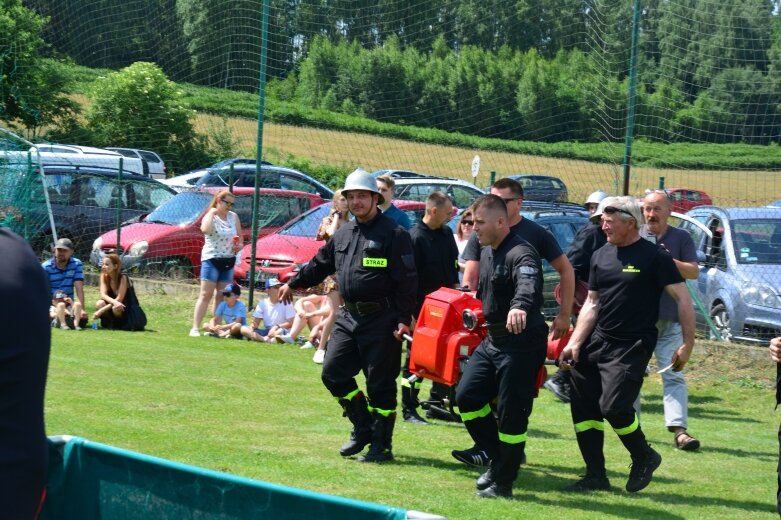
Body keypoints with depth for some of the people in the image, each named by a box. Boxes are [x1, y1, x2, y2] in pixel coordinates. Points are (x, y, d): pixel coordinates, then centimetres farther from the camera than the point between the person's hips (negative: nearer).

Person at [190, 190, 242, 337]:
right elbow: (205, 230, -31)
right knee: (206, 294, -9)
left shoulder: (233, 217, 9)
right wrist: (212, 213, -20)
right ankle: (195, 328, -11)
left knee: (221, 296, 7)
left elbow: (239, 236, 18)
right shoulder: (210, 216, -8)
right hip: (211, 259, -6)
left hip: (228, 261, 6)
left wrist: (239, 245, -4)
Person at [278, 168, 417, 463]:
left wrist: (404, 319, -18)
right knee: (333, 373, 6)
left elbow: (407, 281, -12)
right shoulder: (343, 235, 13)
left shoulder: (393, 234, -9)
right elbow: (320, 264, 27)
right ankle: (363, 428, 21)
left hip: (382, 321, -7)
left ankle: (381, 445, 9)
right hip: (349, 317, 7)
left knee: (380, 385, -1)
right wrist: (294, 283, 32)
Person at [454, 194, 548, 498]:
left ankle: (503, 482, 8)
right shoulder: (486, 253, 11)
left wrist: (520, 306, -58)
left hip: (522, 344, -9)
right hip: (492, 341, 9)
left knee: (511, 414, -3)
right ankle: (500, 458, 19)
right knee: (466, 397, 4)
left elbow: (529, 285, -40)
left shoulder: (522, 254, -19)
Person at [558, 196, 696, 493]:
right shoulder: (601, 255, 10)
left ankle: (644, 458, 9)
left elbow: (682, 298, -7)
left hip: (632, 346, -7)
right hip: (596, 343, 7)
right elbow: (592, 304, 13)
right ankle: (595, 476, 14)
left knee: (614, 406, -17)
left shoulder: (654, 257, -8)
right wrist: (575, 343, 3)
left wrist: (688, 343, -12)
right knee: (583, 408, 2)